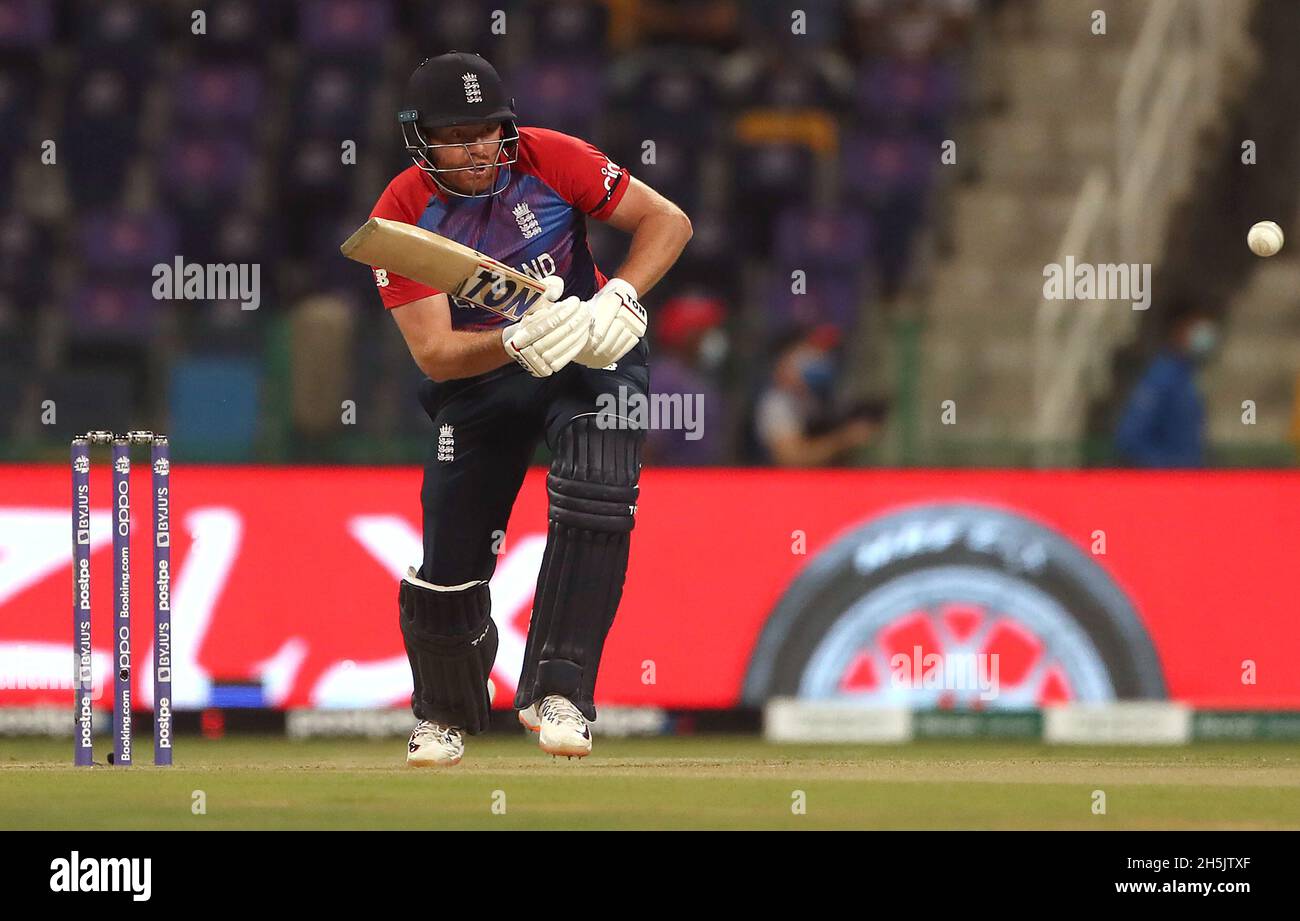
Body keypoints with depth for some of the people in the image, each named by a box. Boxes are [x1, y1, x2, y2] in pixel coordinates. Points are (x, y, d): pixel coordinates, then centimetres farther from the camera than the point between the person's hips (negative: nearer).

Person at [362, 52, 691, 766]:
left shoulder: (547, 159, -16)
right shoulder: (401, 217, -17)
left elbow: (667, 221, -10)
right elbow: (433, 354, -24)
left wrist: (618, 297, -27)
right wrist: (516, 343, -44)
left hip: (589, 357, -1)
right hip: (478, 380, 1)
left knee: (595, 495, -30)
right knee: (449, 560, -1)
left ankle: (557, 692, -27)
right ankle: (445, 715, 30)